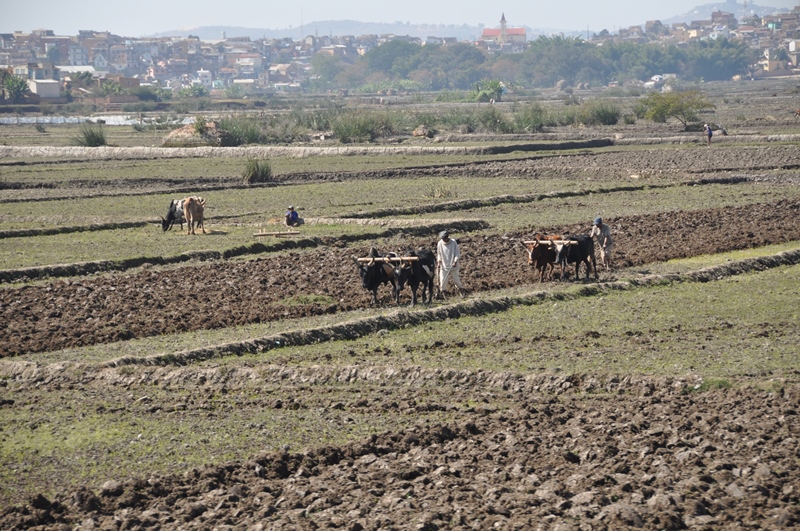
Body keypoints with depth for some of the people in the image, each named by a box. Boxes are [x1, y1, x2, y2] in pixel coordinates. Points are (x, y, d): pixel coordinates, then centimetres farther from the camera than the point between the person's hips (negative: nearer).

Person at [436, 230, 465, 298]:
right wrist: (439, 263, -1)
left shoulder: (453, 242, -9)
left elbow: (457, 254, -6)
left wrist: (455, 262, -18)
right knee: (443, 280, -5)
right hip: (444, 266, 1)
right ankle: (441, 294, 3)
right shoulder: (440, 243, -4)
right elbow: (439, 254, 8)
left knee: (456, 279, 7)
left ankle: (462, 292, 29)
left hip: (453, 266, -1)